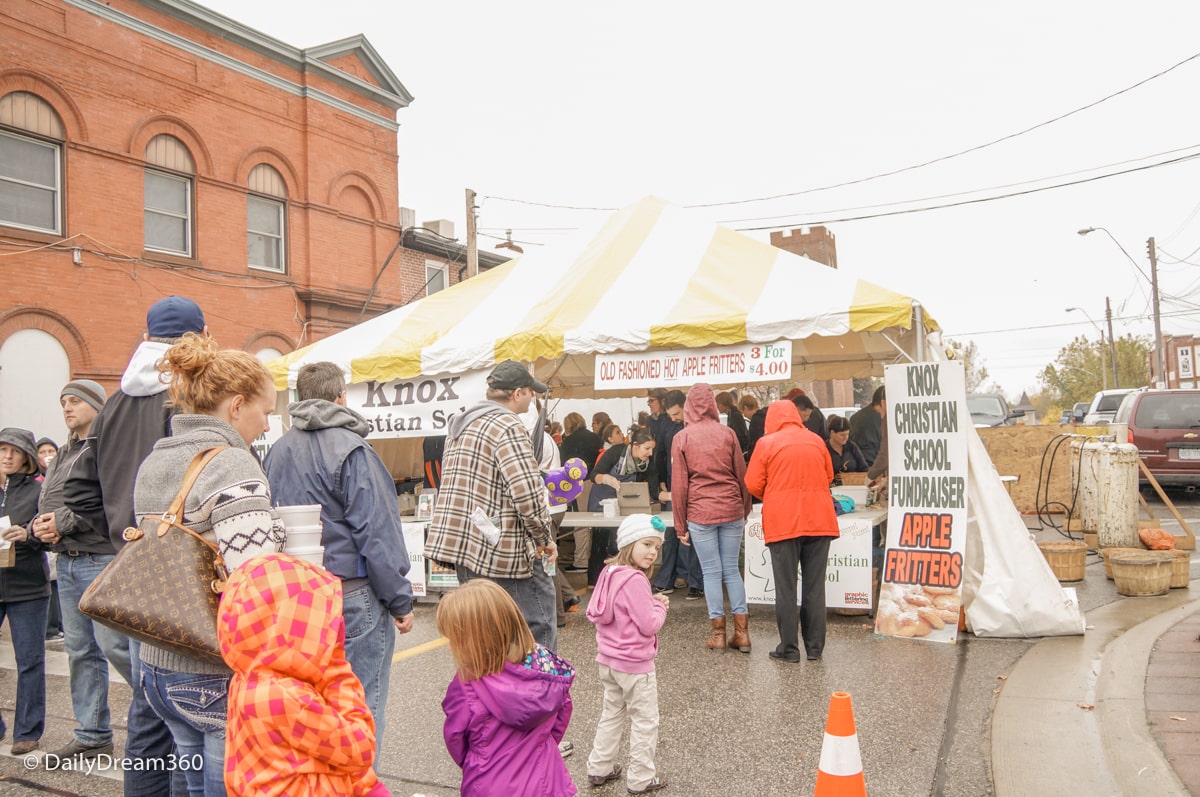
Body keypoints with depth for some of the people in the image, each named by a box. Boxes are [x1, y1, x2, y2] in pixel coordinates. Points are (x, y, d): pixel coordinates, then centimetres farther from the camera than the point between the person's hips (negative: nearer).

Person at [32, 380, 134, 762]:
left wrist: (65, 522, -16)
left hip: (103, 559, -9)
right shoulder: (64, 455, 18)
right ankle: (92, 735, 22)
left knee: (113, 644, -9)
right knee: (79, 649, 12)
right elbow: (45, 504, 20)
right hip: (67, 562, 9)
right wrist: (40, 526, -2)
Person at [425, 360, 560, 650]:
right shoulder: (508, 427, -14)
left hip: (463, 546, 9)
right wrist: (545, 537, -7)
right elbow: (527, 493, -21)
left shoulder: (460, 423, 16)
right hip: (504, 551, -9)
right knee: (539, 632, 0)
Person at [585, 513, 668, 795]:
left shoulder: (609, 572, 2)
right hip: (634, 663, -8)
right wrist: (660, 606, -4)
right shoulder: (635, 580, -25)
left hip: (608, 659, 8)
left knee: (612, 713, 23)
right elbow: (649, 625, -25)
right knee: (645, 720, 9)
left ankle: (599, 767, 33)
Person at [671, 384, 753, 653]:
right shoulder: (728, 433, 3)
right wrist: (744, 511, 17)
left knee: (712, 572, 5)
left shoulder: (681, 438, -1)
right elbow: (742, 475, 5)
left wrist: (680, 525, 4)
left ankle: (718, 634, 9)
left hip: (700, 514, -2)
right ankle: (742, 633, 11)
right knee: (732, 570, 10)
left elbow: (679, 484, -2)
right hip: (731, 510, 2)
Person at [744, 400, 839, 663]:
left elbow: (753, 484, -4)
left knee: (786, 587, 4)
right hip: (819, 521, 3)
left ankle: (789, 648, 8)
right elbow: (828, 477, 17)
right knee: (815, 586, 8)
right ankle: (815, 647, 14)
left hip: (783, 523, -3)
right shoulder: (816, 441, 7)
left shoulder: (766, 443, -3)